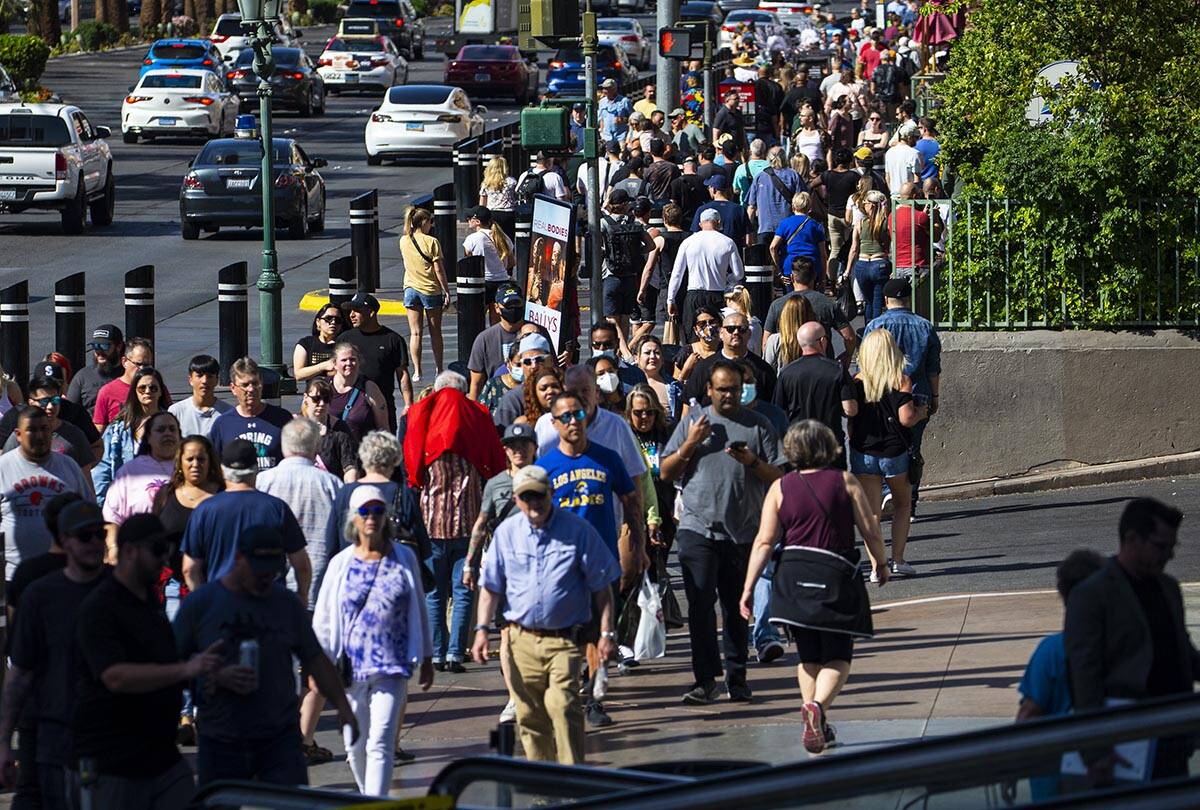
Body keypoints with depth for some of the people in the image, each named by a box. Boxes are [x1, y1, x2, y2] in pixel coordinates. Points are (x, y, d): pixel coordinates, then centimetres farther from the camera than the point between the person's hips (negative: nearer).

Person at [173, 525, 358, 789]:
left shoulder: (287, 603, 7)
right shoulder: (200, 603, -1)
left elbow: (316, 660, 13)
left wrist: (342, 706, 2)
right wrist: (217, 678, -15)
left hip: (280, 738, 1)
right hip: (219, 744, -1)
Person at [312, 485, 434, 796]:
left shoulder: (404, 559, 3)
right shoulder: (341, 564, 4)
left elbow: (419, 610, 12)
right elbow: (323, 619, 8)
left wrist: (425, 659, 14)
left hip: (392, 667, -2)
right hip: (350, 667, 2)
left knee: (380, 743, -12)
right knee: (355, 744, 11)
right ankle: (366, 794, 34)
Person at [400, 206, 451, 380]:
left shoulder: (404, 241, 1)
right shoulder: (431, 242, -13)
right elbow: (439, 270, -13)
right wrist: (446, 291, -4)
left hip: (411, 289, 3)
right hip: (431, 290, -3)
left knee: (415, 333, 3)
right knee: (435, 332, 10)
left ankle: (417, 371, -2)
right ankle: (439, 369, 18)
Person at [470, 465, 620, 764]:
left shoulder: (578, 531, -1)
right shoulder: (506, 533, 7)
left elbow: (601, 586, 4)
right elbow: (490, 587, 15)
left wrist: (607, 632, -1)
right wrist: (482, 629, 5)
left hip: (565, 640, -3)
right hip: (521, 639, 4)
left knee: (562, 704, -20)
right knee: (529, 715, 7)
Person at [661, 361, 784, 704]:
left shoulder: (759, 425, 8)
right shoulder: (693, 421, 9)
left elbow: (778, 476, 5)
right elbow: (666, 472, 9)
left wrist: (752, 462, -13)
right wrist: (690, 444, -6)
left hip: (743, 531, 1)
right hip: (698, 529, -1)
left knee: (737, 607, 7)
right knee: (700, 604, -8)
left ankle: (736, 677, 16)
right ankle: (705, 679, -6)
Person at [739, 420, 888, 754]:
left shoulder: (780, 488, 4)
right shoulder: (845, 482, 2)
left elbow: (765, 541, -2)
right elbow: (870, 529, 2)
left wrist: (748, 587, 0)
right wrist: (879, 563, 20)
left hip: (793, 576, 2)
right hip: (836, 576, -2)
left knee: (809, 657, 16)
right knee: (837, 657, 2)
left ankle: (818, 727, 14)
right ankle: (818, 705, -25)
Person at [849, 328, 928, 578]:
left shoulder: (858, 382, -2)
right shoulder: (901, 380, -9)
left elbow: (850, 419, -1)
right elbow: (906, 418, -15)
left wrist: (853, 444, 12)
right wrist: (921, 412, 5)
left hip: (864, 453, 1)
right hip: (895, 452, -1)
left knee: (871, 511, 4)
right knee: (902, 505, 19)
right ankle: (898, 560, 13)